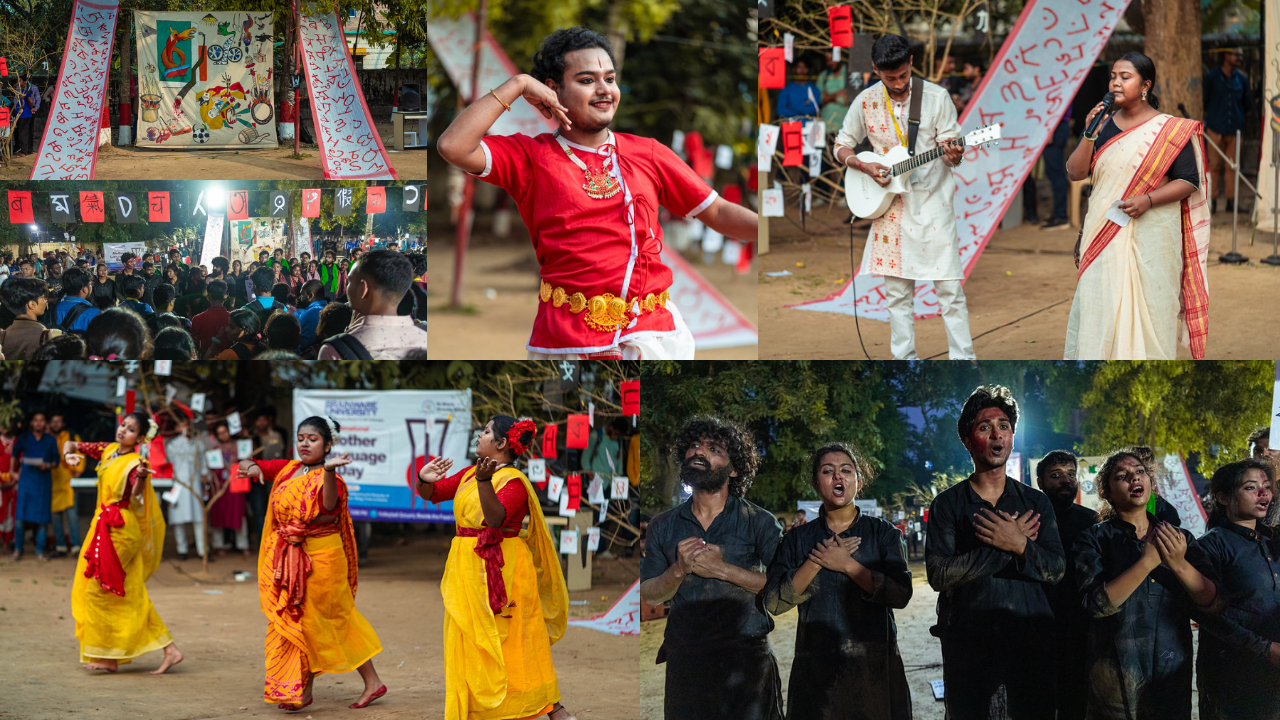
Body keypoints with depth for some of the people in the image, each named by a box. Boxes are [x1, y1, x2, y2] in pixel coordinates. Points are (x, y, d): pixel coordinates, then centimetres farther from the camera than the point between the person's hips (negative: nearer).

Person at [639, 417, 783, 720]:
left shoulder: (759, 522, 0)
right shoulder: (664, 526, 10)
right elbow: (649, 595, 9)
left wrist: (724, 570, -15)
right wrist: (679, 570, -11)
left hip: (745, 658, -3)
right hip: (685, 658, 3)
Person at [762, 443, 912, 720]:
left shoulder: (883, 533, 7)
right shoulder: (798, 538, 9)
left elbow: (901, 594, -7)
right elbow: (773, 602, -1)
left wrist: (847, 565, -11)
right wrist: (816, 562, -10)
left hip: (874, 666, -1)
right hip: (815, 669, 1)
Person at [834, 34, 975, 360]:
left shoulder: (936, 97, -4)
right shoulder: (866, 101, 2)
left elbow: (951, 150, -2)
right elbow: (841, 146, 11)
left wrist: (954, 155, -26)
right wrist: (864, 166, -8)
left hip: (932, 201, -2)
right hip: (891, 207, 2)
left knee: (949, 286, -6)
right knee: (897, 290, 5)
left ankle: (963, 358, -2)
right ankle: (904, 359, 13)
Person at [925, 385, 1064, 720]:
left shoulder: (1036, 502, 11)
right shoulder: (947, 504, 3)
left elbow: (1057, 570, 1)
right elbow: (938, 575, -10)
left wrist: (1019, 545, -18)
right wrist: (1005, 547, -14)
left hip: (1031, 642, 2)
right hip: (967, 641, -2)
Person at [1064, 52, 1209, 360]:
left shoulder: (1169, 130, -3)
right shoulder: (1103, 125, 10)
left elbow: (1189, 181, -5)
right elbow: (1075, 172, 3)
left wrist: (1148, 199, -17)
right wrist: (1089, 135, -12)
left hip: (1150, 236, -4)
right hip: (1103, 235, 4)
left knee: (1148, 307, -2)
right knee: (1098, 306, 0)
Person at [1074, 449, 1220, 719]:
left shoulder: (1179, 538, 7)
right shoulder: (1095, 540, -2)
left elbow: (1214, 605, -2)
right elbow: (1098, 603, -17)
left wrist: (1179, 565, -18)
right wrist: (1148, 561, -22)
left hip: (1174, 675, 3)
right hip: (1118, 681, -3)